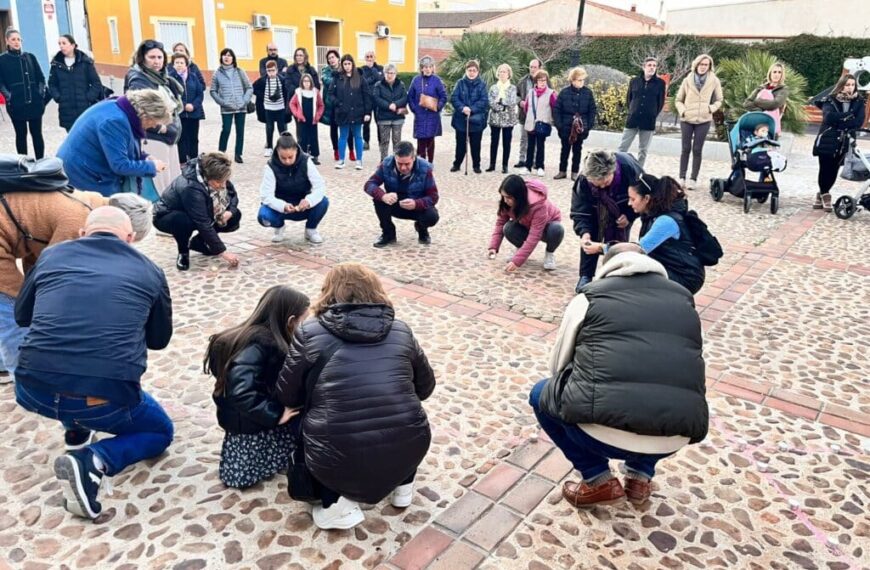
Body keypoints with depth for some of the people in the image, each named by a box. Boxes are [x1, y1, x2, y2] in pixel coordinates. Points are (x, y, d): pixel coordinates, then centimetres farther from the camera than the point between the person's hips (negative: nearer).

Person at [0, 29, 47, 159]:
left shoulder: (30, 57, 9)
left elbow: (40, 77, 11)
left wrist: (41, 92, -2)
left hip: (34, 102, 2)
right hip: (16, 104, -2)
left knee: (37, 133, 5)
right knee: (21, 134, 6)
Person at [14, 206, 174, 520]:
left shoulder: (52, 254, 11)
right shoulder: (149, 270, 8)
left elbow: (21, 316, 27)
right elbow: (159, 339, 20)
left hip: (34, 390, 4)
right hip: (107, 399, -4)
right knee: (161, 432, 24)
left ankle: (76, 432, 31)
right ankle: (92, 461, -2)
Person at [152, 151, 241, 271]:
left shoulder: (216, 177, -18)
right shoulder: (191, 188, -38)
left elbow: (233, 194, 0)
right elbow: (204, 224, -37)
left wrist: (230, 211, -22)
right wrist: (223, 252, -35)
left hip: (199, 214, 7)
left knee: (235, 216, -8)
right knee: (184, 221, -41)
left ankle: (199, 242, 8)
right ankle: (183, 252, -10)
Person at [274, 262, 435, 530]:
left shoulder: (310, 333, 1)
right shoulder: (401, 331, 8)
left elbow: (287, 397, 9)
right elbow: (425, 387, 19)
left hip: (340, 460, -3)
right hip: (409, 450, 3)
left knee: (301, 419, 29)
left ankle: (338, 503, 13)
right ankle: (403, 486, 29)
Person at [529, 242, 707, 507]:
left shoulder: (590, 297, 13)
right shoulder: (683, 298, 21)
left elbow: (558, 366, 21)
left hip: (602, 430, -4)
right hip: (675, 439, 4)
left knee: (541, 395, 27)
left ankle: (599, 482, 19)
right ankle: (641, 478, 26)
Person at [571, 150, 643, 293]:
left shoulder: (630, 169, -40)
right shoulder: (583, 180, -38)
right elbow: (580, 211, -32)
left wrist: (630, 216, -28)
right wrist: (584, 232, -50)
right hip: (597, 207, 1)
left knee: (619, 237, -9)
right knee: (590, 237, -9)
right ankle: (585, 276, 3)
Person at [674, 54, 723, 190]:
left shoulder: (714, 81, 1)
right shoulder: (688, 80, 2)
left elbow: (719, 100, 10)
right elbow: (678, 100, 9)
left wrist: (711, 108, -9)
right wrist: (682, 110, -7)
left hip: (704, 120, 0)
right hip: (686, 119, 1)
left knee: (697, 150, 0)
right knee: (686, 149, 2)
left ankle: (693, 179, 4)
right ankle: (682, 178, 8)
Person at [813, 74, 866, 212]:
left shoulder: (859, 102, 6)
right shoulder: (830, 100, -1)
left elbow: (859, 122, -6)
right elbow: (830, 117, -19)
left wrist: (839, 122, -15)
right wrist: (848, 116, -13)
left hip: (844, 143, 3)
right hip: (827, 141, -3)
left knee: (833, 171, 4)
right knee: (825, 169, -3)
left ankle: (821, 195, 20)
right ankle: (825, 196, 16)